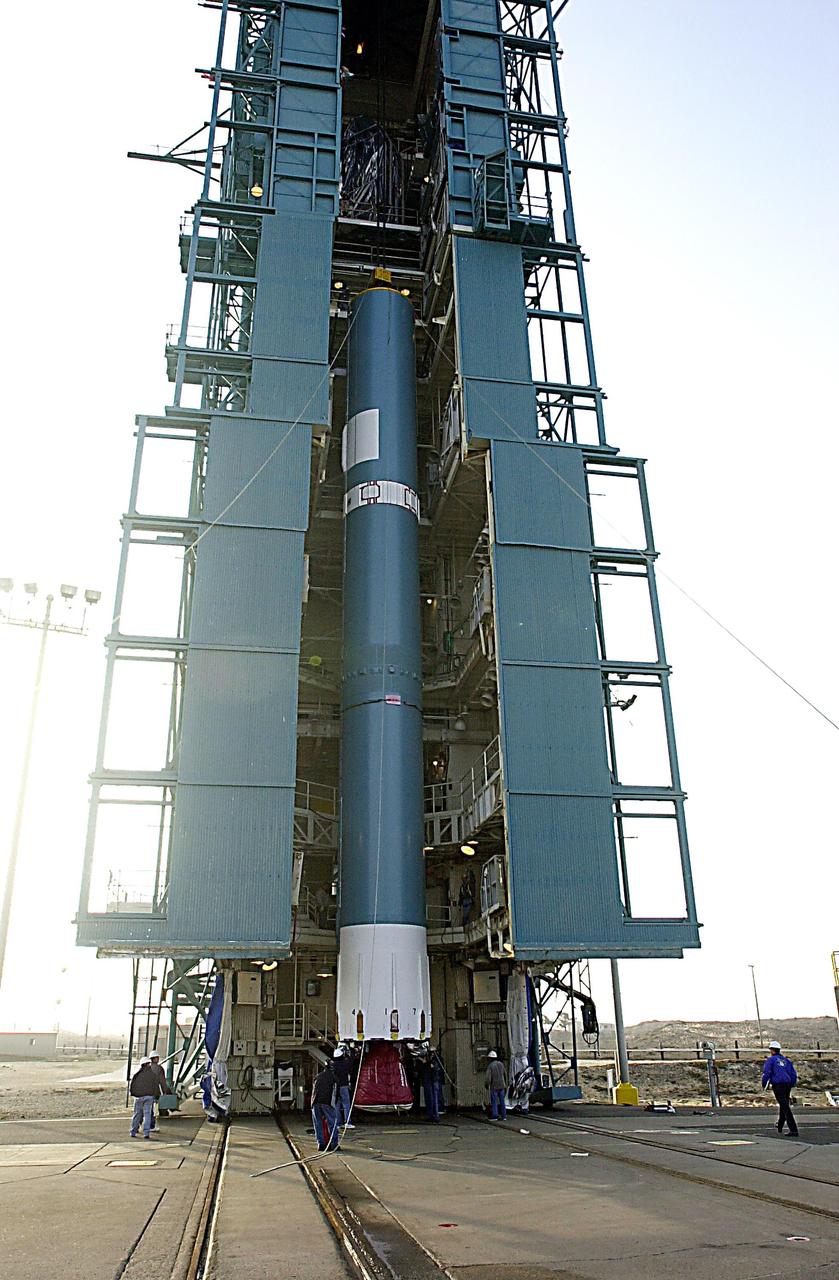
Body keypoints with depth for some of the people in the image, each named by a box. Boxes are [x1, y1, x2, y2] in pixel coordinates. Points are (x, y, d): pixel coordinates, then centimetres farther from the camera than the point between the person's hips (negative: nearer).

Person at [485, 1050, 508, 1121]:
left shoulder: (490, 1066, -14)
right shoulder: (501, 1064, 2)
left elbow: (488, 1078, -20)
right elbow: (505, 1074, 12)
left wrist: (486, 1085, -1)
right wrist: (505, 1083, 25)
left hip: (494, 1086, -5)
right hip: (502, 1086, 5)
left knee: (494, 1101, 5)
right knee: (502, 1101, 12)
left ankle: (495, 1116, 6)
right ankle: (503, 1115, 14)